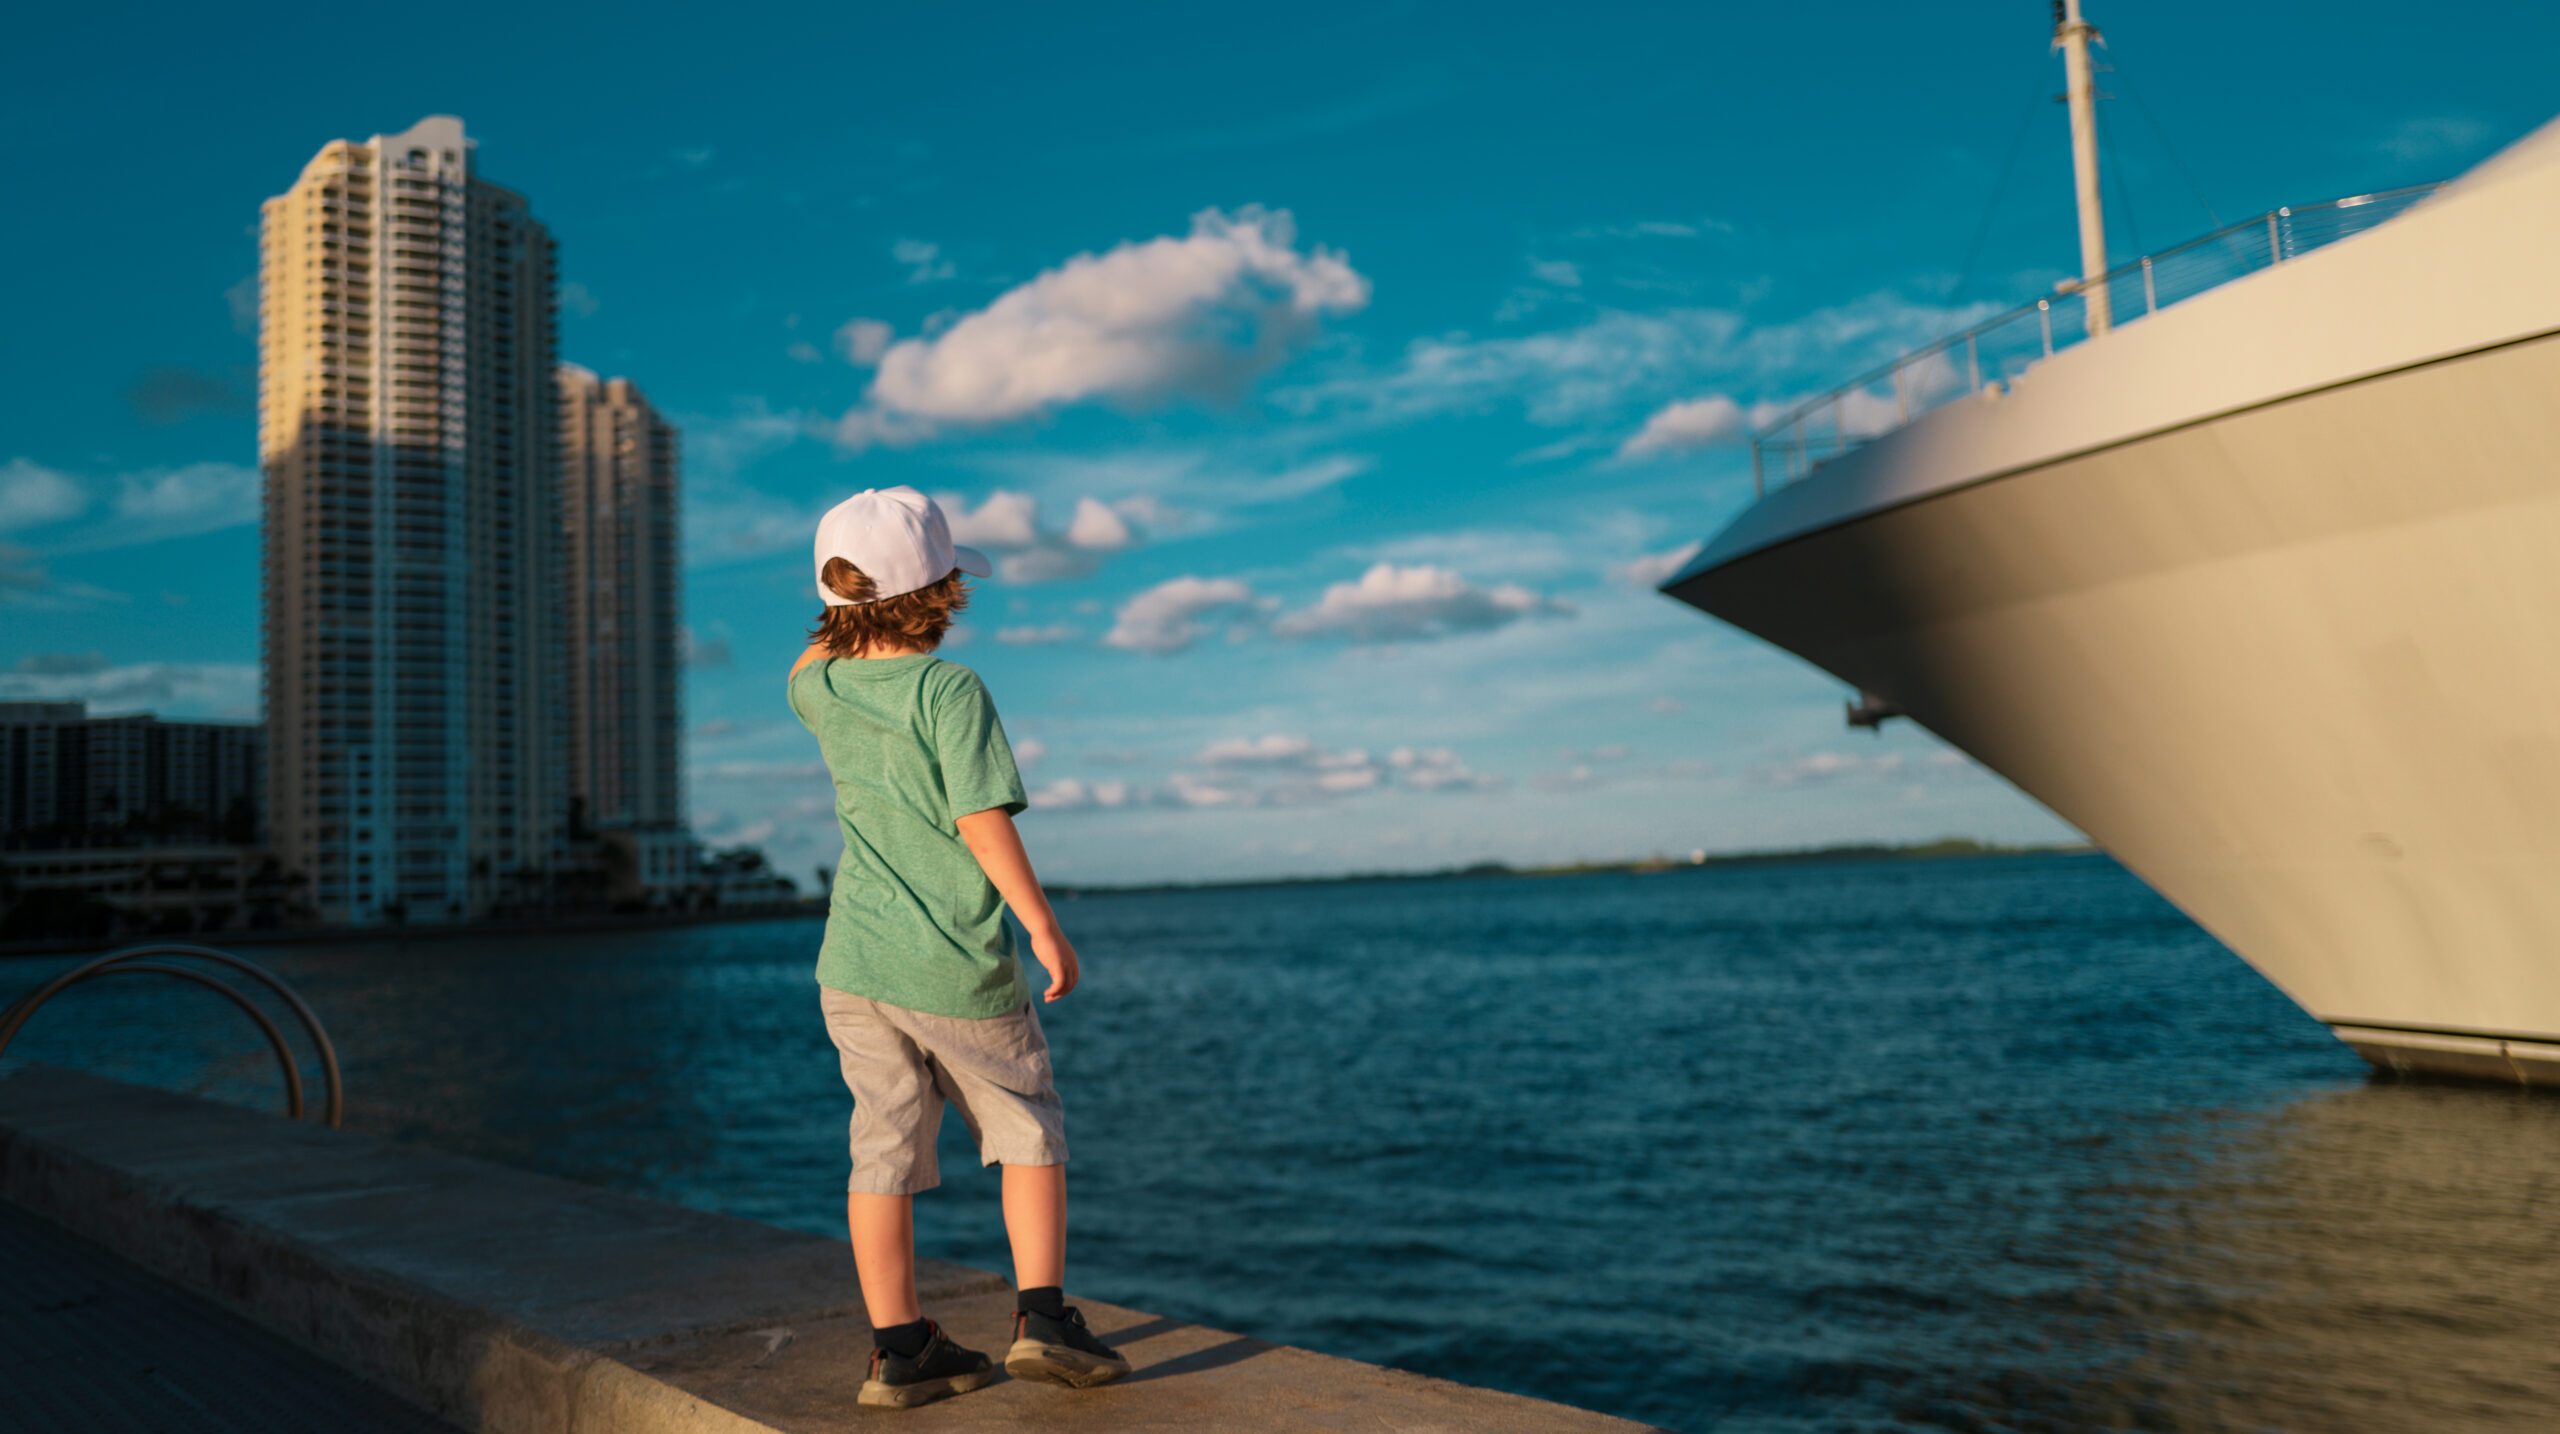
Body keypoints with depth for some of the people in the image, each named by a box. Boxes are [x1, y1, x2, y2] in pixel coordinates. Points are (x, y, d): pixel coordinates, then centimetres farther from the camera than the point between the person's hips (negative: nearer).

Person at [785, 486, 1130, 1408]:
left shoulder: (825, 691, 4)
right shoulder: (949, 691, -15)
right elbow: (983, 820, -19)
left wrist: (860, 605, 20)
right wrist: (1043, 923, -14)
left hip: (854, 964, 5)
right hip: (957, 968, -5)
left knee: (885, 1150, 9)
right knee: (1028, 1135, 12)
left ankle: (899, 1349, 15)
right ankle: (1042, 1317, 8)